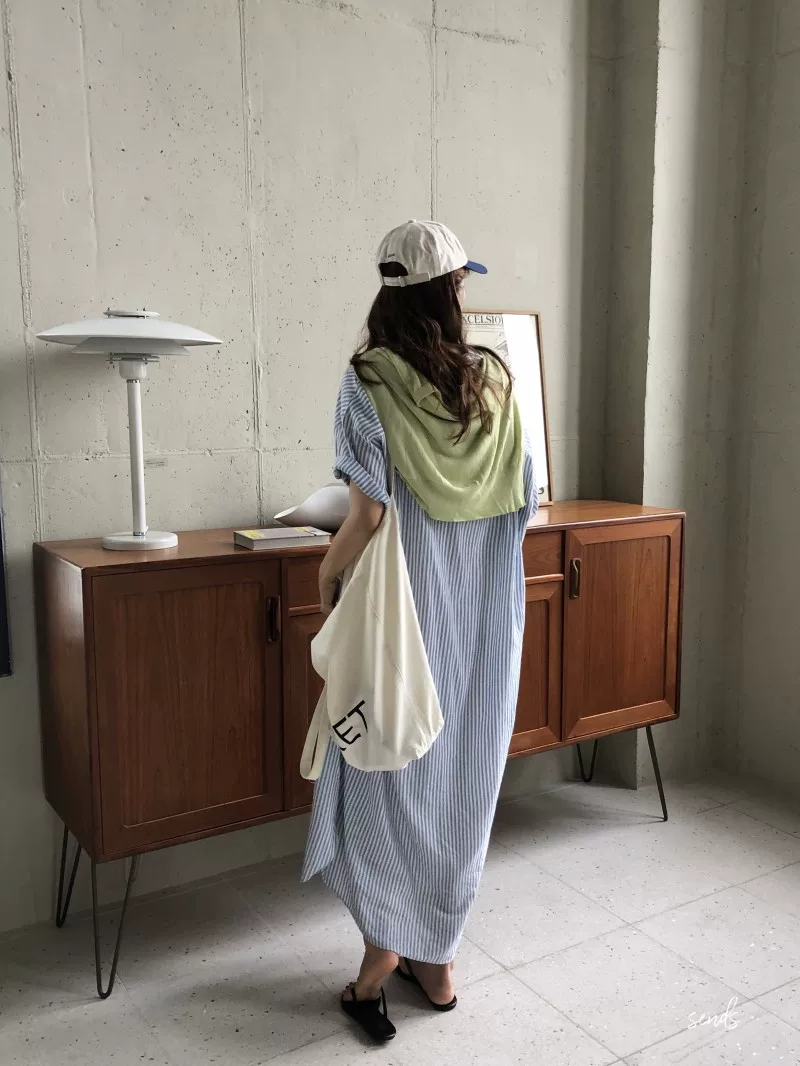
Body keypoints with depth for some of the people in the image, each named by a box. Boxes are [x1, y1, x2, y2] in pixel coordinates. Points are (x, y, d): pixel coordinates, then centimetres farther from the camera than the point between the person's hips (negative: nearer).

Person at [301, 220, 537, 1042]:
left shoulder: (370, 380, -11)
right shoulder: (495, 380, 0)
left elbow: (368, 515, -16)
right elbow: (523, 504, 2)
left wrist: (326, 575, 1)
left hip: (405, 608, -4)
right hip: (484, 617, 4)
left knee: (391, 771, 11)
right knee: (462, 774, 14)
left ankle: (381, 965, 20)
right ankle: (435, 961, 29)